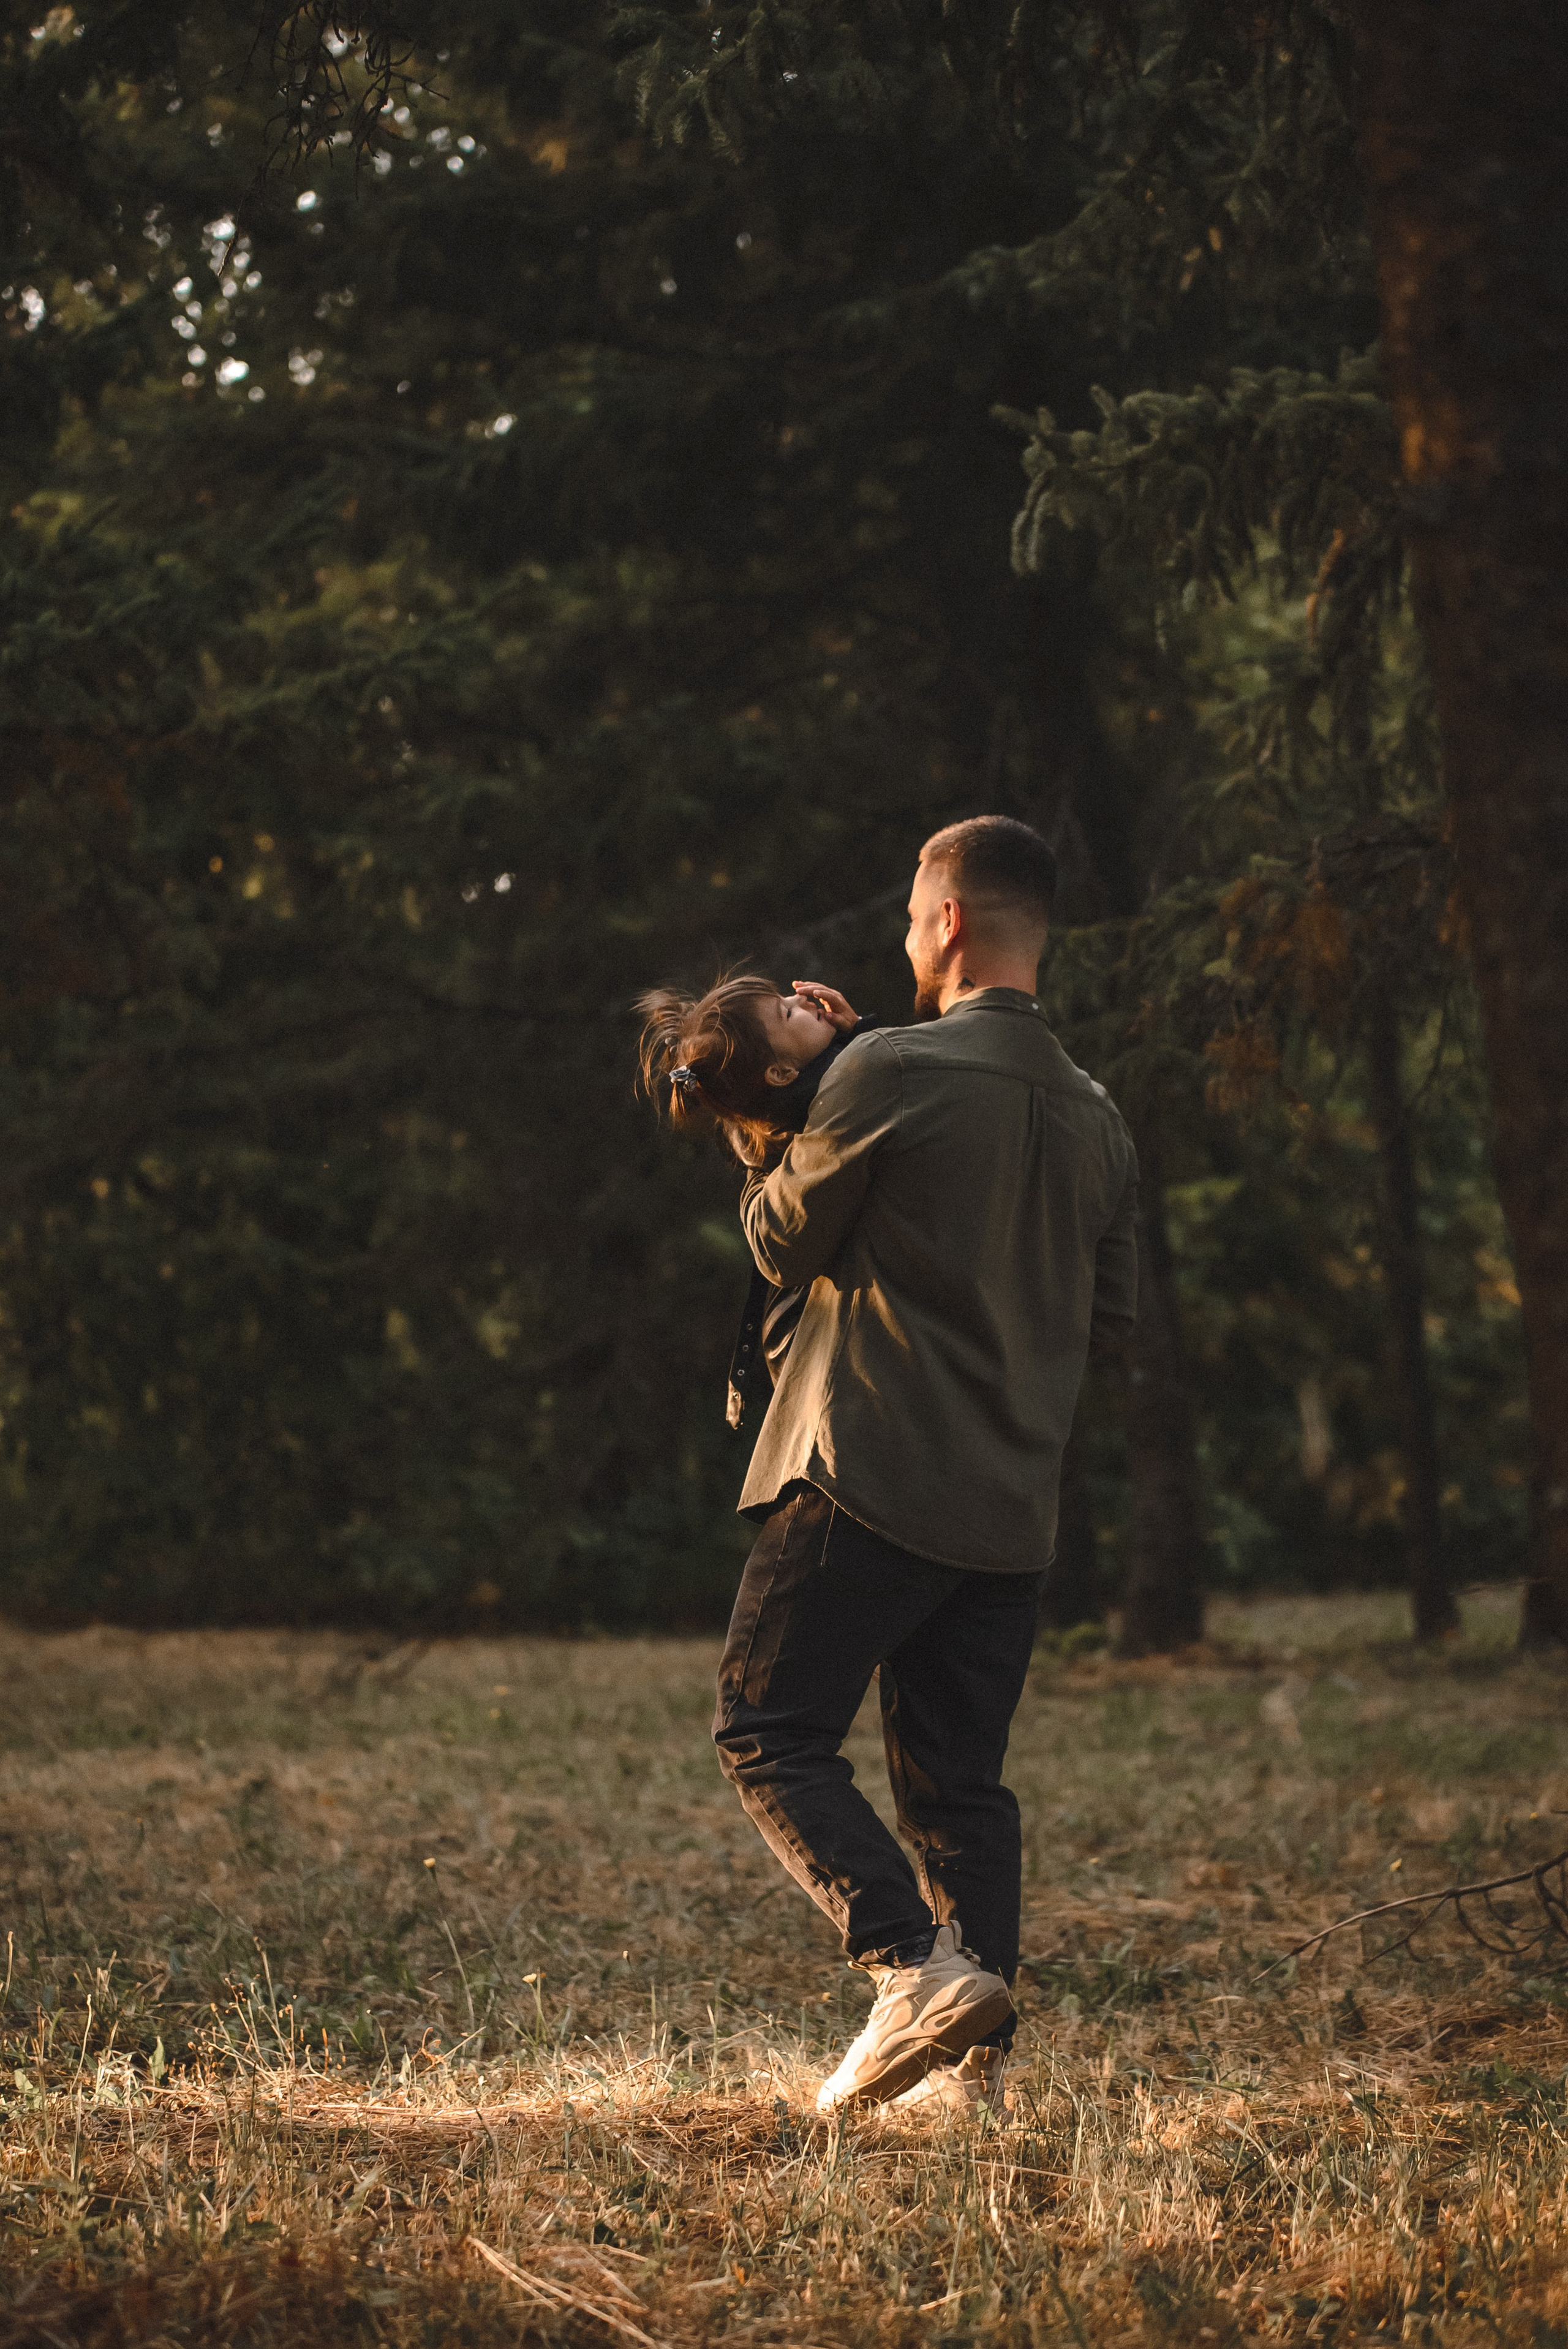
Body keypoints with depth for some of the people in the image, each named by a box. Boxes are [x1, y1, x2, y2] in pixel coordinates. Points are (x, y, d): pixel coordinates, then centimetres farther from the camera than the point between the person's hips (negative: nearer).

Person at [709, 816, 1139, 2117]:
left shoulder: (890, 1071, -11)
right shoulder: (1094, 1116, 10)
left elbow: (785, 1240, 0)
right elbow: (1112, 1312, 17)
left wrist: (769, 1160, 19)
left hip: (873, 1475, -6)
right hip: (1016, 1505, 6)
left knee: (772, 1734, 1)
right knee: (959, 1778, 12)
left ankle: (917, 1962, -16)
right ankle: (977, 2062, 7)